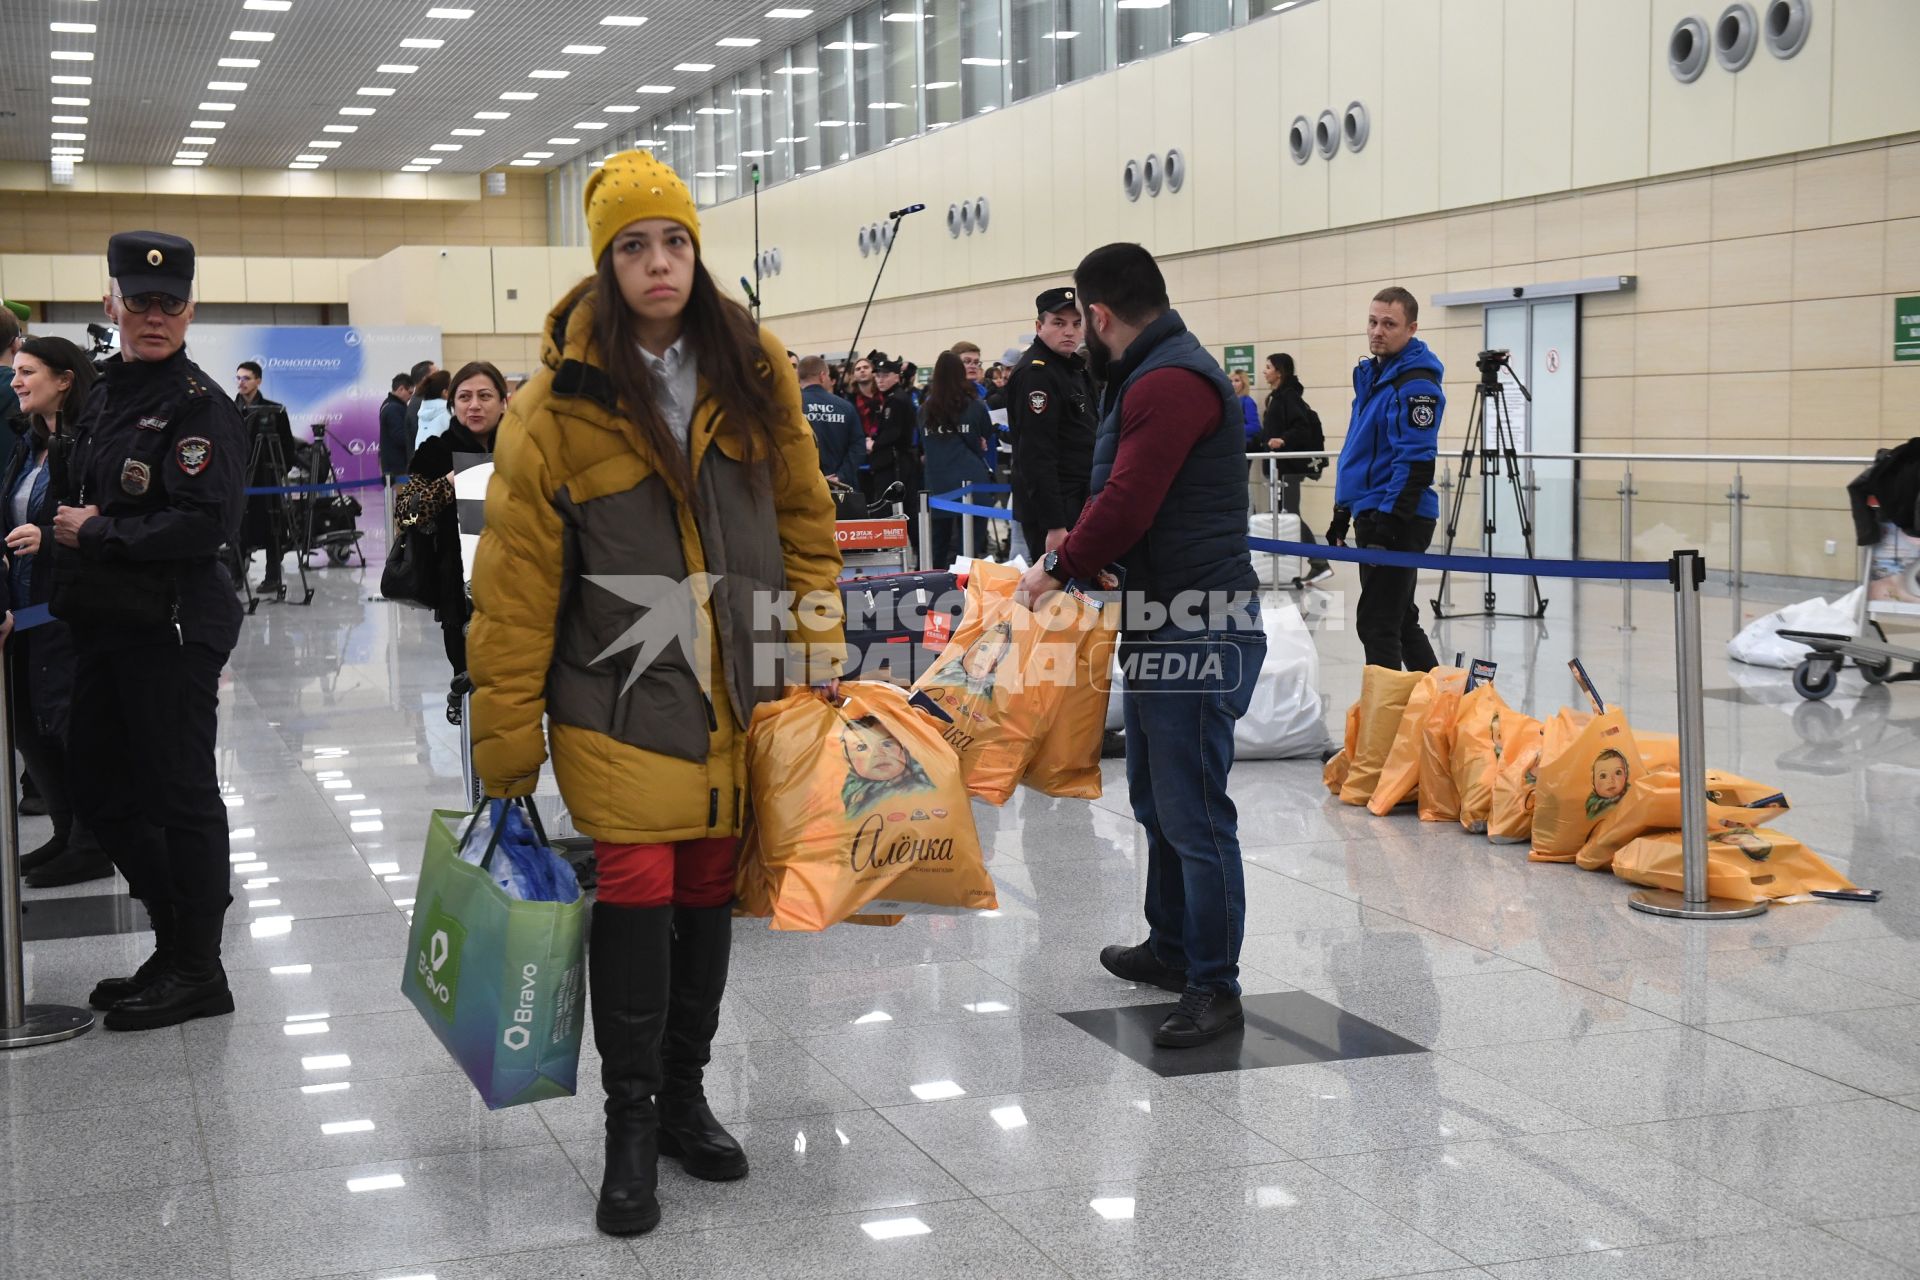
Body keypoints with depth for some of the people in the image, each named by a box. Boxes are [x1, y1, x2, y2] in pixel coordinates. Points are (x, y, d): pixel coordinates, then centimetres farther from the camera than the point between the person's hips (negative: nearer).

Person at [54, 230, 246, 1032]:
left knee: (180, 797, 0)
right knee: (104, 791, 15)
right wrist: (67, 525, 4)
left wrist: (97, 533, -16)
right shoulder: (103, 394, 13)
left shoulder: (199, 407, -12)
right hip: (105, 626, 9)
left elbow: (207, 523, -23)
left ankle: (197, 971, 11)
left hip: (173, 630, -9)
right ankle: (175, 943, 29)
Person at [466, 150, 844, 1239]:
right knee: (636, 885, -9)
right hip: (622, 692, -3)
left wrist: (821, 642, 6)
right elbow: (519, 577, -8)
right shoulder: (560, 402, -9)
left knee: (709, 887, 12)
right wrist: (508, 736, -8)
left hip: (738, 691, 4)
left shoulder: (753, 370, 2)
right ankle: (631, 1122, 8)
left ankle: (685, 1096, 30)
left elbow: (804, 514, 11)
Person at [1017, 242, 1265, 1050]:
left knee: (1193, 812, -6)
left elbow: (1127, 504, -22)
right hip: (1161, 627, 11)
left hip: (1200, 633, -11)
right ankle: (1171, 946, 34)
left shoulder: (1170, 382, -17)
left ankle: (1214, 988, 2)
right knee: (1156, 800, 21)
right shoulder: (1149, 375, 17)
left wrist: (1060, 569, -9)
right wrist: (1080, 549, 9)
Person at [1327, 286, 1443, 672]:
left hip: (1398, 523, -10)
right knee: (1400, 621, 17)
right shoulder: (1372, 375, 15)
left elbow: (1416, 464, -21)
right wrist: (1343, 513, 22)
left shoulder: (1416, 385, -14)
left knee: (1377, 625, -8)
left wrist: (1387, 524, -24)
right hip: (1372, 515, 10)